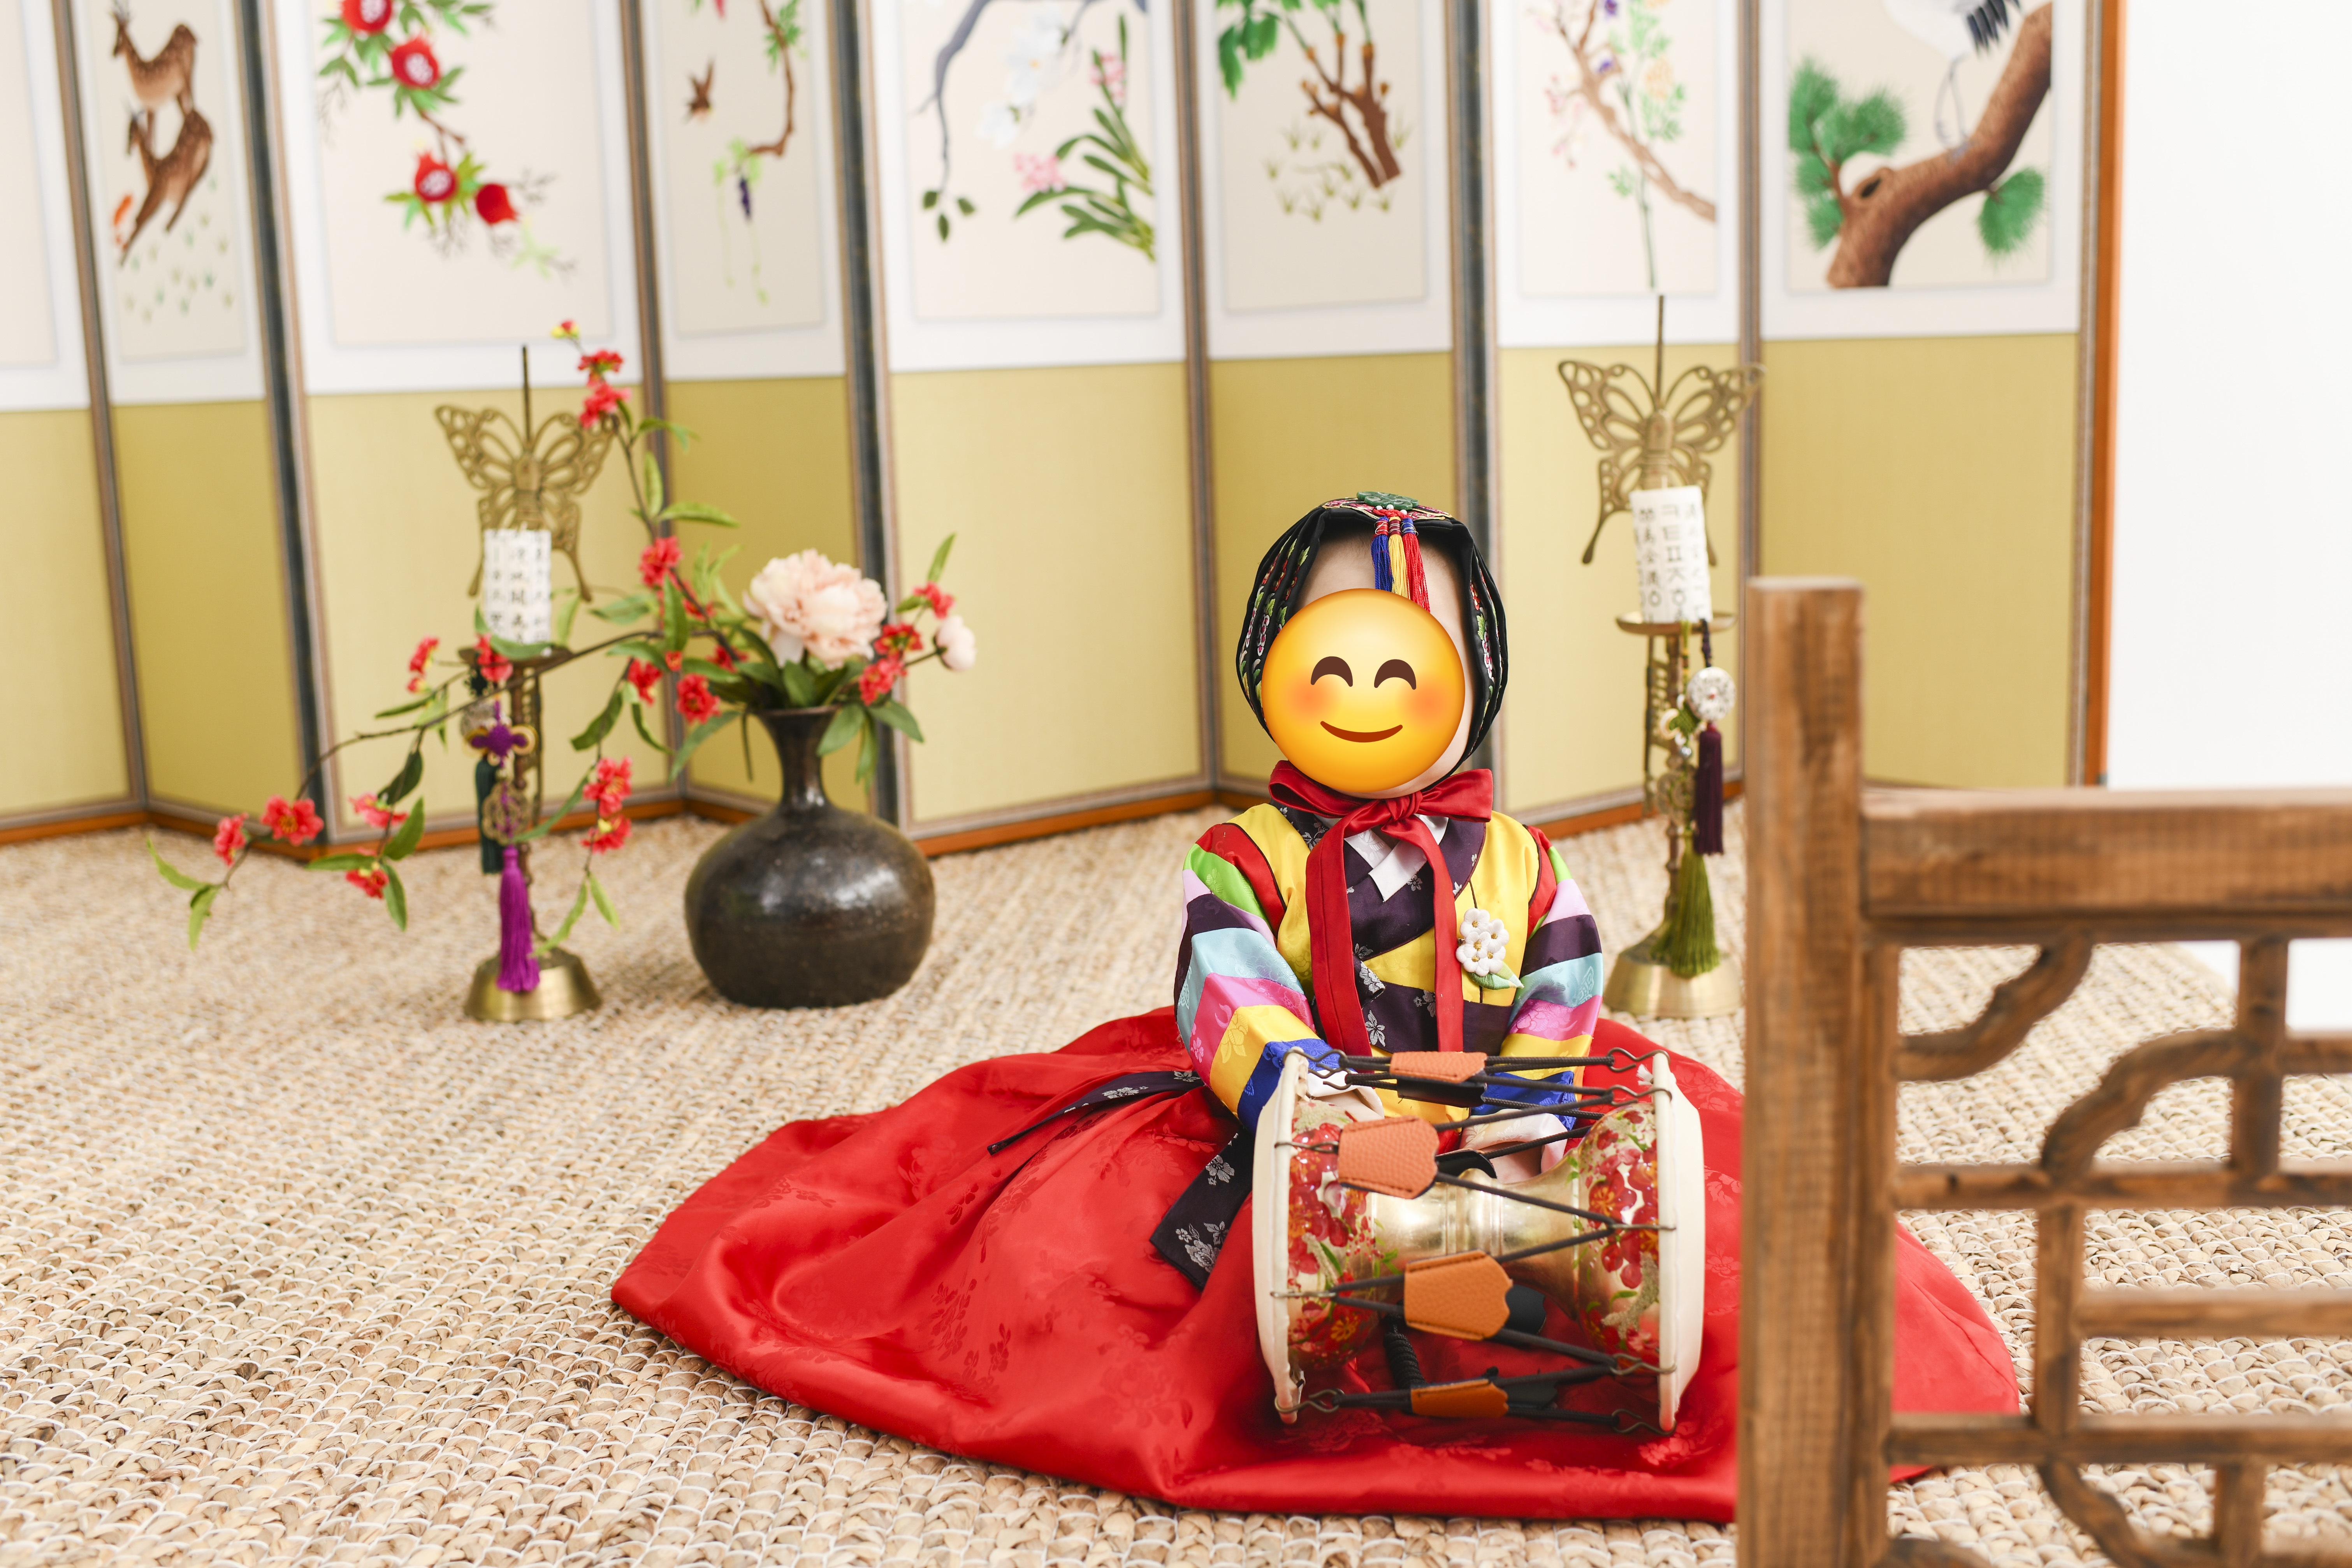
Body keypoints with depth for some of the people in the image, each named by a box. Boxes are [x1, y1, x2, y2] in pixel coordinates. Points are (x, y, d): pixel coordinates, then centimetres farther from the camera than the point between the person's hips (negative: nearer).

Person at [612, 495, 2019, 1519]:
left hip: (1486, 1150, 1)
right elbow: (1228, 993, -9)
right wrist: (1291, 1080, -29)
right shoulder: (1250, 856, 7)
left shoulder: (1518, 861, 13)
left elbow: (1565, 998, 3)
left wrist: (1533, 1108, -17)